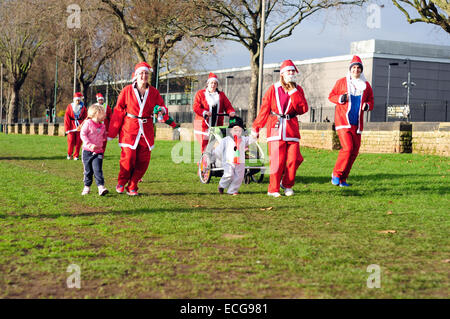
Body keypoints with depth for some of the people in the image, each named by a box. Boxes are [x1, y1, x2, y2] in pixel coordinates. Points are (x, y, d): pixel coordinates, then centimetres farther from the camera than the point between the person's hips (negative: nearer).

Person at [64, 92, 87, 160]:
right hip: (72, 126, -1)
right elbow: (66, 118, 1)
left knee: (78, 142, -1)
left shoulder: (83, 107, 5)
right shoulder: (70, 106, 2)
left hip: (80, 126, 1)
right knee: (71, 141, -4)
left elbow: (85, 117, 8)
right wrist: (67, 128, -4)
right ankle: (69, 154, 17)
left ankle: (76, 156, 8)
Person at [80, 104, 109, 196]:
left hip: (98, 151, 2)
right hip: (87, 151, -2)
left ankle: (101, 187, -16)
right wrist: (90, 145, -18)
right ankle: (87, 187, 19)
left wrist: (105, 137, 5)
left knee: (98, 169, -11)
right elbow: (82, 134, -11)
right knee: (88, 170, 5)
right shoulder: (88, 123, -6)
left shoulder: (102, 126, 10)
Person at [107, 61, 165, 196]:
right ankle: (121, 182, 15)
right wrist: (112, 133, 2)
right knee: (128, 158, -12)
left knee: (143, 161, 0)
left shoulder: (154, 92, 7)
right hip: (129, 128, -3)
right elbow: (118, 111, 3)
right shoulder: (127, 91, 1)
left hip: (146, 130, 3)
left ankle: (132, 187, 17)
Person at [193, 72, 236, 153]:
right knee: (204, 144, -8)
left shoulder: (221, 95, 19)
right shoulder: (200, 94, 10)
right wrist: (204, 112, -20)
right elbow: (196, 107, -2)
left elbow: (227, 106, 7)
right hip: (203, 125, -2)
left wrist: (231, 112, -15)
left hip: (217, 125, 2)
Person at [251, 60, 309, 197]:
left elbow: (304, 109, -2)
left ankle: (287, 184, 18)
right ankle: (273, 189, 4)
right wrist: (255, 128, 7)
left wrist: (293, 93, -8)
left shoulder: (297, 90, 11)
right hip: (276, 128, -2)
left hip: (292, 128, 2)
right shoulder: (273, 89, 5)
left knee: (293, 159, -4)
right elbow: (264, 109, 7)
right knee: (277, 159, -6)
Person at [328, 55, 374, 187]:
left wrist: (367, 106, -7)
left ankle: (342, 179, 13)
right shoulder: (341, 82, 2)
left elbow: (371, 101, 17)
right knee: (347, 148, -19)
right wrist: (341, 98, -13)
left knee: (354, 151, 2)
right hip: (343, 120, -4)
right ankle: (336, 174, -3)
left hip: (357, 123, 4)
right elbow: (331, 96, 7)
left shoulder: (366, 85, 10)